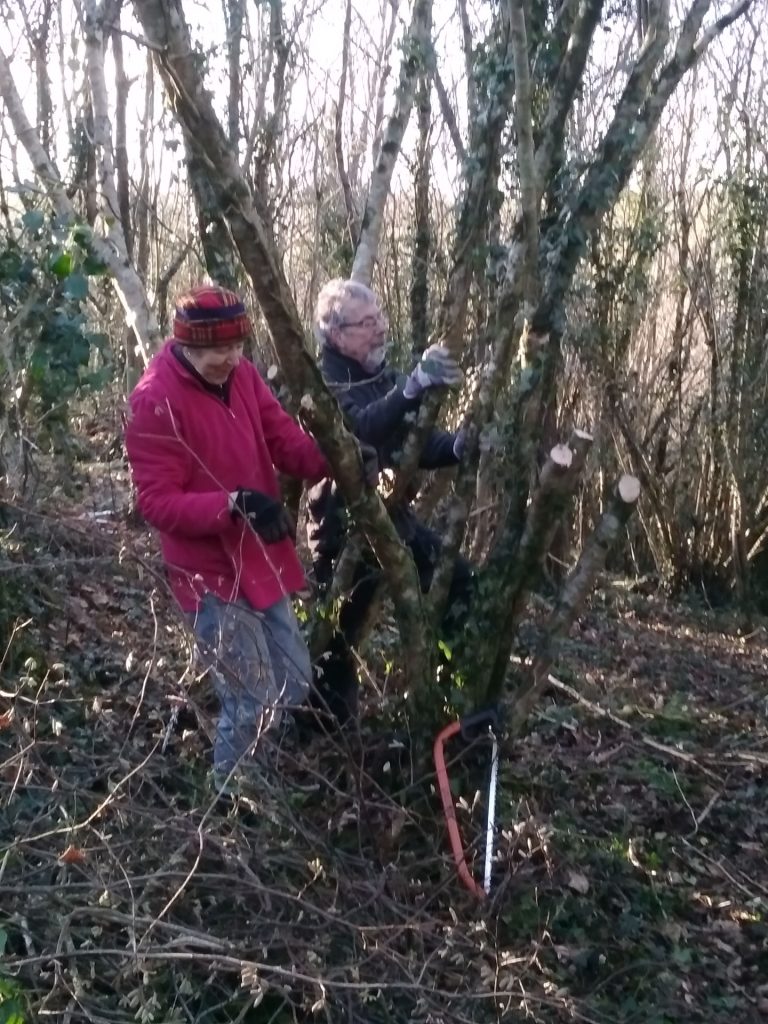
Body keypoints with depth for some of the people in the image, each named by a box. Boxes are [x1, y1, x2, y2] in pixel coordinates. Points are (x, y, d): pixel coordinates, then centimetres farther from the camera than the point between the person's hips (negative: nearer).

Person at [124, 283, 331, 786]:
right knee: (254, 705, -2)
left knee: (295, 686, 20)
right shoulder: (155, 401, -19)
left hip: (260, 560, 8)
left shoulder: (242, 375, 3)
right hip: (212, 572, -8)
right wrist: (233, 505, -34)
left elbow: (284, 439, 2)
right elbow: (157, 502, -21)